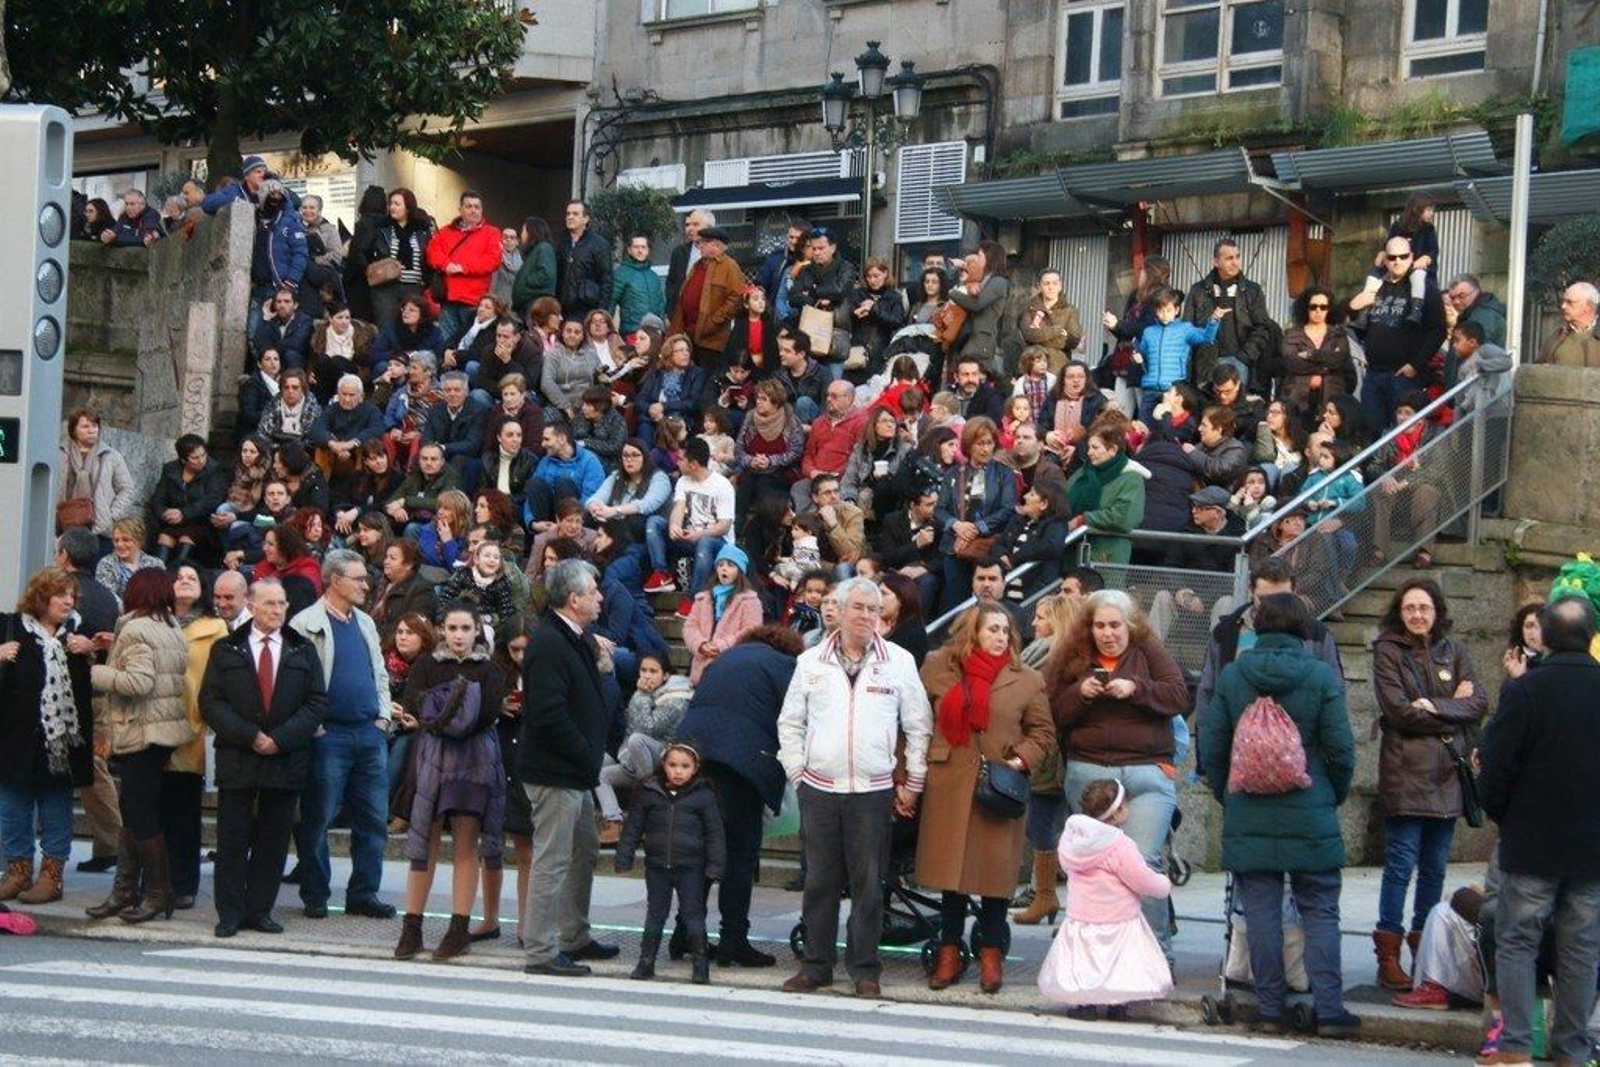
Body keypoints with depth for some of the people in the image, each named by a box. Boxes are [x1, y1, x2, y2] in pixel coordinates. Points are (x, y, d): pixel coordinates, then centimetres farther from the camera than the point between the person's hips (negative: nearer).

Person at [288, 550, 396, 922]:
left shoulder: (365, 623, 17)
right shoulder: (306, 624, -5)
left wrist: (383, 717, 10)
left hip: (370, 734, 6)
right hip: (329, 734, -6)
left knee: (373, 820, 5)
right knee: (317, 819, 0)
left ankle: (364, 893, 13)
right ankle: (315, 895, 9)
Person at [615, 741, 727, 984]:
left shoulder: (703, 796, -3)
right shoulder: (648, 793, 2)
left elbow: (715, 833, 0)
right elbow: (633, 827, 7)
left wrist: (715, 866, -5)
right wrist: (624, 857, 3)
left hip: (690, 866, -2)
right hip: (657, 864, 2)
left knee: (693, 914, 0)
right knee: (655, 913, 10)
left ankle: (700, 963, 7)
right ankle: (647, 959, 18)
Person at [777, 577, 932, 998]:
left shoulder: (899, 662, 2)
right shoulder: (811, 661, 6)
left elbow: (919, 726, 6)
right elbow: (790, 722, 13)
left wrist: (913, 784, 3)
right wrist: (797, 773, 6)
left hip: (874, 790, -1)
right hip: (819, 788, 2)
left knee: (868, 882, 1)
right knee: (820, 880, 6)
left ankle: (865, 968, 9)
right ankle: (816, 965, 14)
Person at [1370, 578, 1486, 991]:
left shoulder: (1453, 650, 12)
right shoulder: (1388, 651, -1)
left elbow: (1479, 704, 2)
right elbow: (1399, 710, -11)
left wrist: (1433, 707, -11)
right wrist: (1454, 709, -6)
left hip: (1446, 772, 4)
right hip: (1405, 771, -4)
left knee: (1434, 867, 8)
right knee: (1400, 864, -6)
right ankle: (1388, 955, -3)